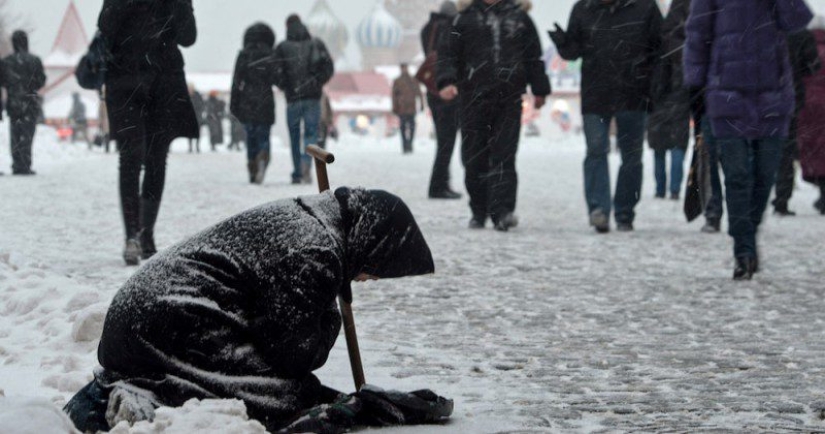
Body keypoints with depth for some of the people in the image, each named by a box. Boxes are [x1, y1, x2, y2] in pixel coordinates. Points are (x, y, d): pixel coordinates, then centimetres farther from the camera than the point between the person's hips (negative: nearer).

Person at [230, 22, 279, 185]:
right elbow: (276, 79, -7)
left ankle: (252, 170, 7)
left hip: (247, 103, 1)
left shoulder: (243, 55, 3)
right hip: (265, 103, -1)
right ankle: (262, 157, -28)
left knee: (250, 136, 13)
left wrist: (234, 105, 6)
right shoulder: (271, 55, -1)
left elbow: (237, 81, 2)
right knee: (263, 136, 3)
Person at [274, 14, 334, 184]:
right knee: (311, 133, 5)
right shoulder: (317, 44, 3)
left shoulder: (282, 48, -2)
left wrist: (285, 87, 10)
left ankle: (297, 174, 10)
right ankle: (306, 163, -22)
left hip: (293, 98, -1)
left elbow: (277, 73, -8)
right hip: (313, 97, 1)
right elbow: (329, 68, -1)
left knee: (294, 136, 10)